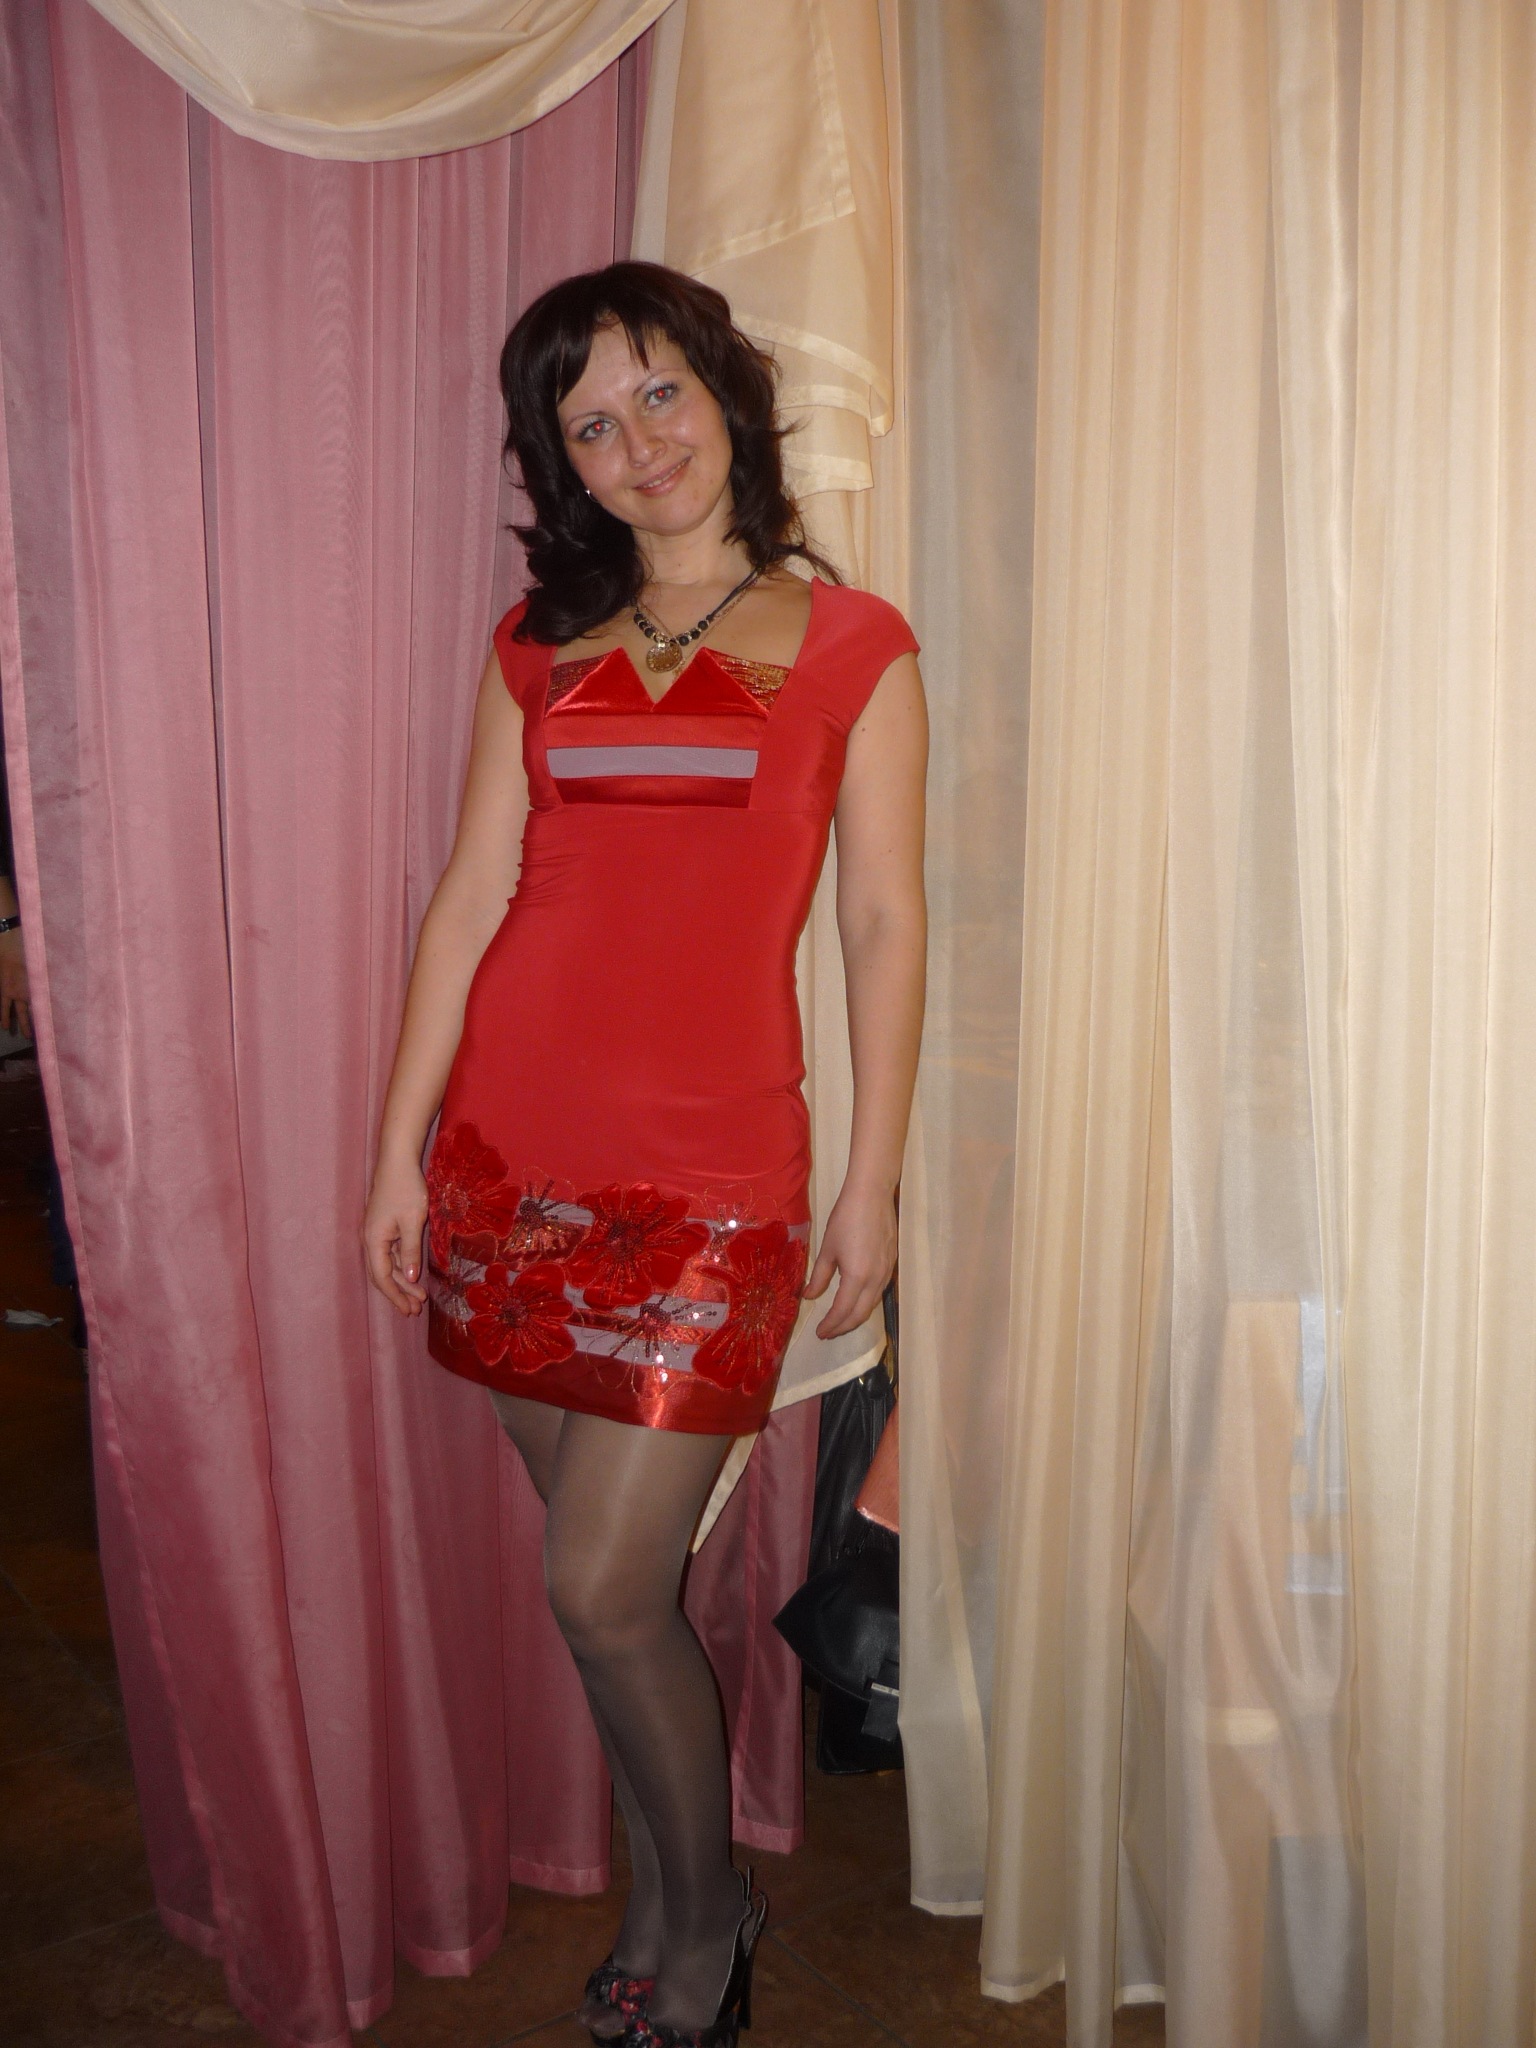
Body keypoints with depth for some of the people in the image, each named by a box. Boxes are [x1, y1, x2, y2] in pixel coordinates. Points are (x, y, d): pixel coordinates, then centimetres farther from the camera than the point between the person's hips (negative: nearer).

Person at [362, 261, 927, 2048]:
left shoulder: (852, 648, 2)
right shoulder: (537, 646, 10)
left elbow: (884, 925, 0)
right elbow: (470, 894, 7)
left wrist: (872, 1181, -2)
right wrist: (398, 1145, 5)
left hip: (711, 1165, -3)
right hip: (514, 1149, 4)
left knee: (604, 1588, -3)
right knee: (604, 1568, 12)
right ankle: (666, 1903, 36)